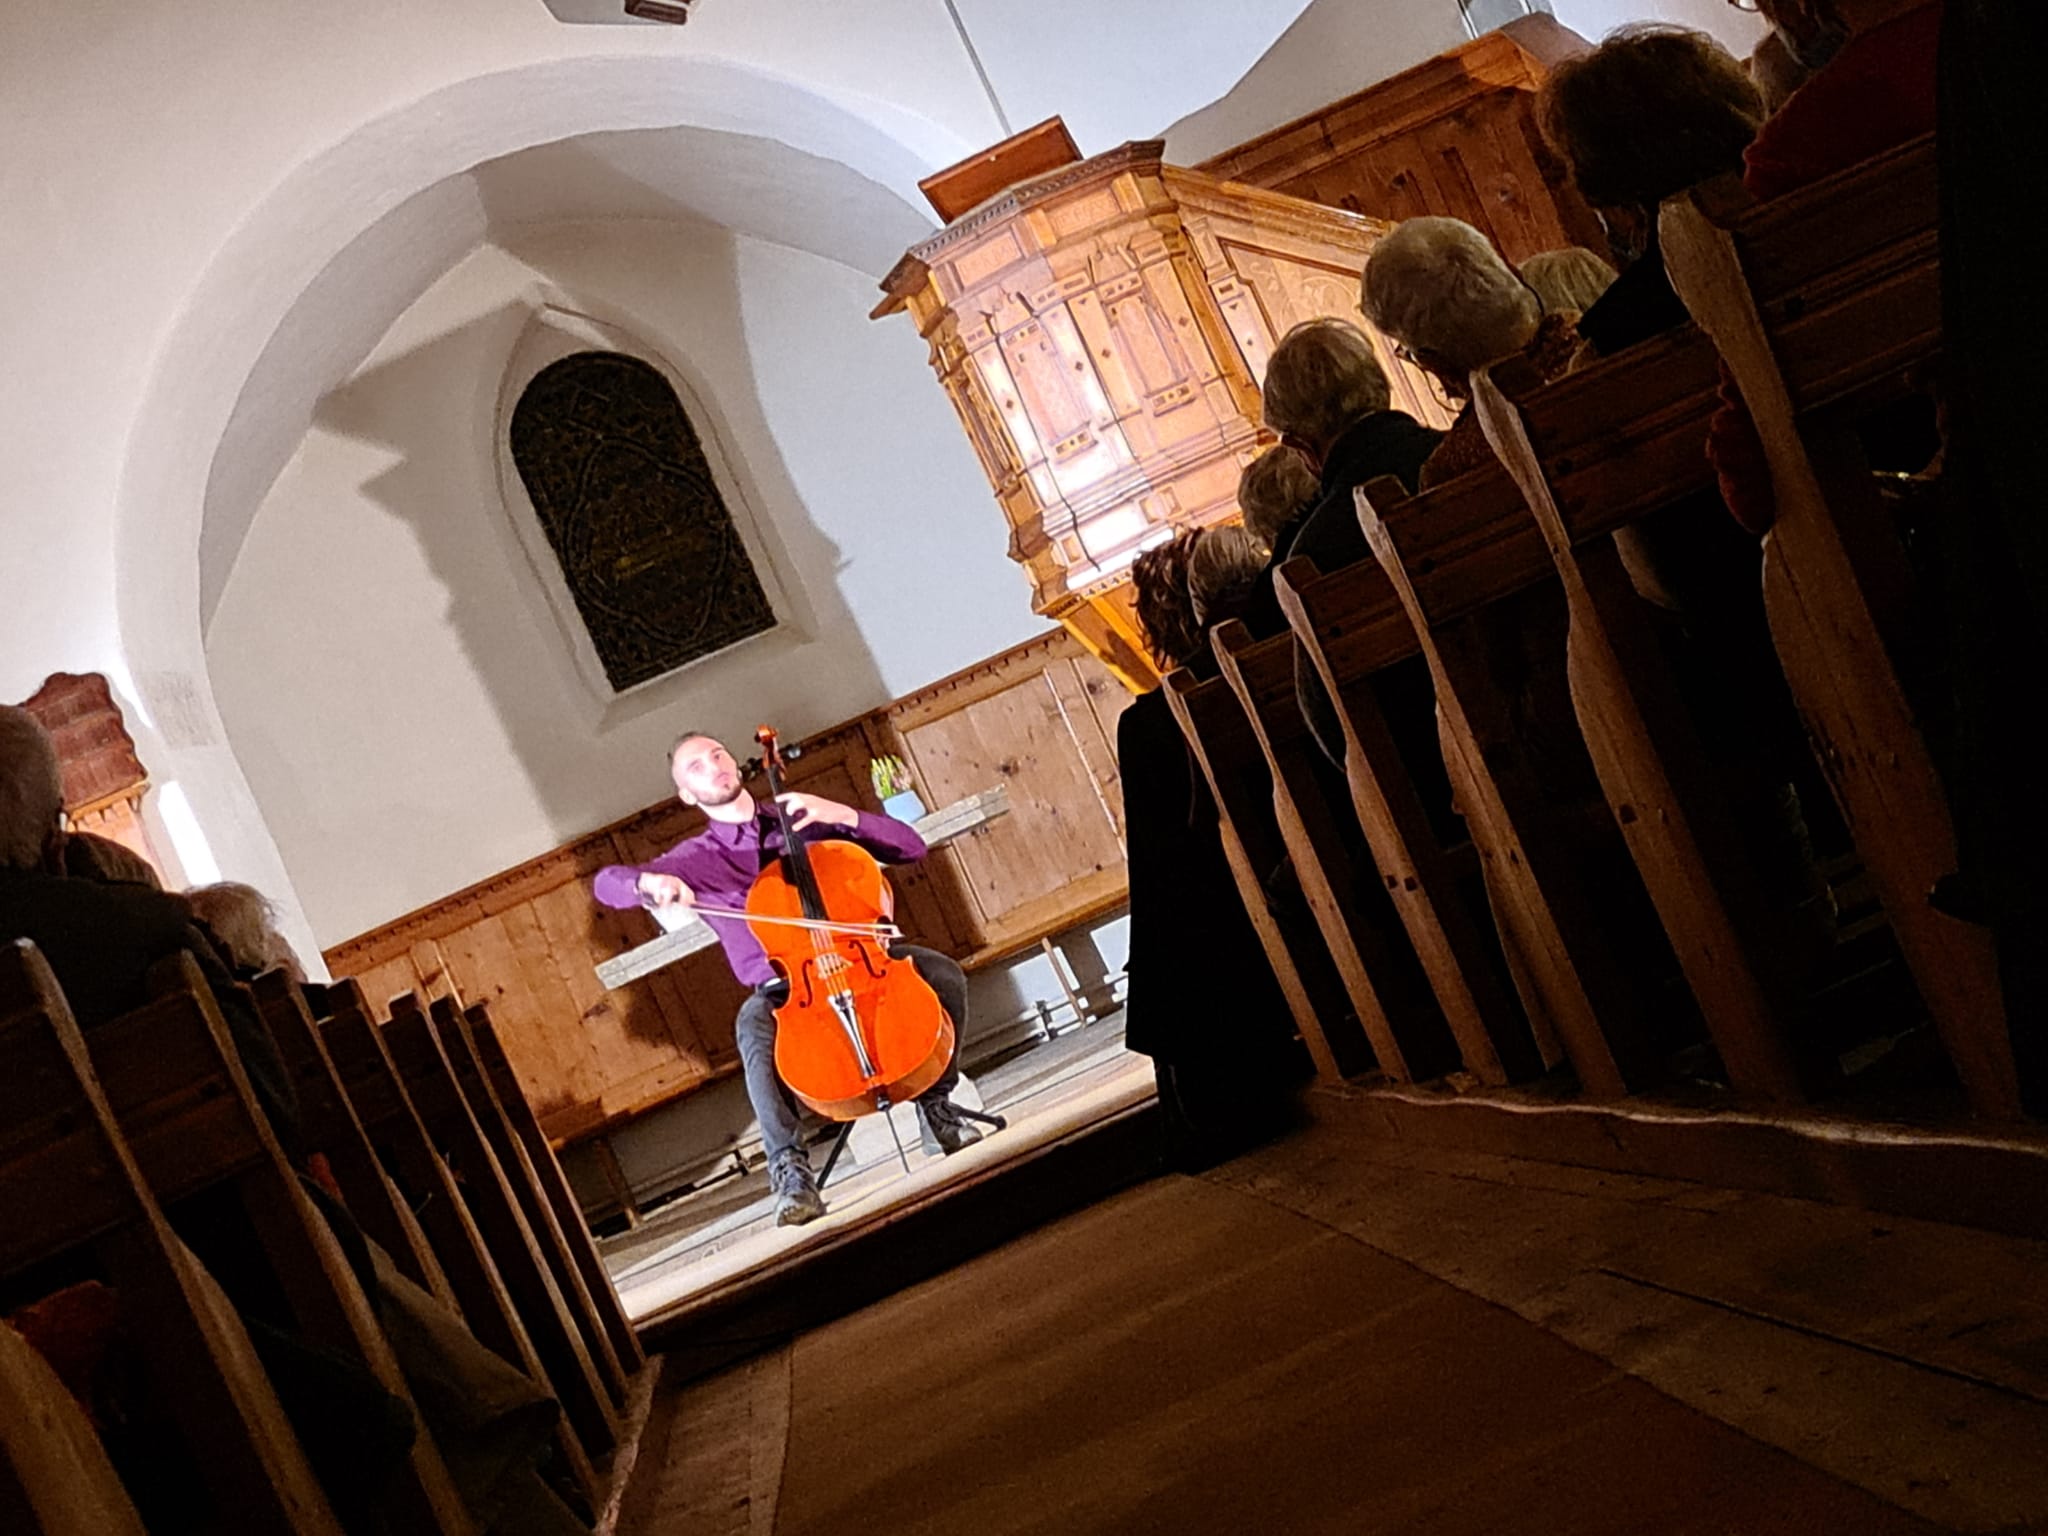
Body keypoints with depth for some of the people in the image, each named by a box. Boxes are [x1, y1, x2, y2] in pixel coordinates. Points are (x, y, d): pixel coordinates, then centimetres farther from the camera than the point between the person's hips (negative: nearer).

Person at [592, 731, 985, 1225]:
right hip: (782, 988, -1)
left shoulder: (803, 821, 6)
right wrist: (650, 881, -32)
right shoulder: (696, 858, 5)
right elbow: (606, 881, -9)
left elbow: (911, 847, 2)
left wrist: (843, 814, -14)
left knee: (943, 972, -24)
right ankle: (790, 1166, -29)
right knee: (754, 1026, -36)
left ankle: (937, 1102, -7)